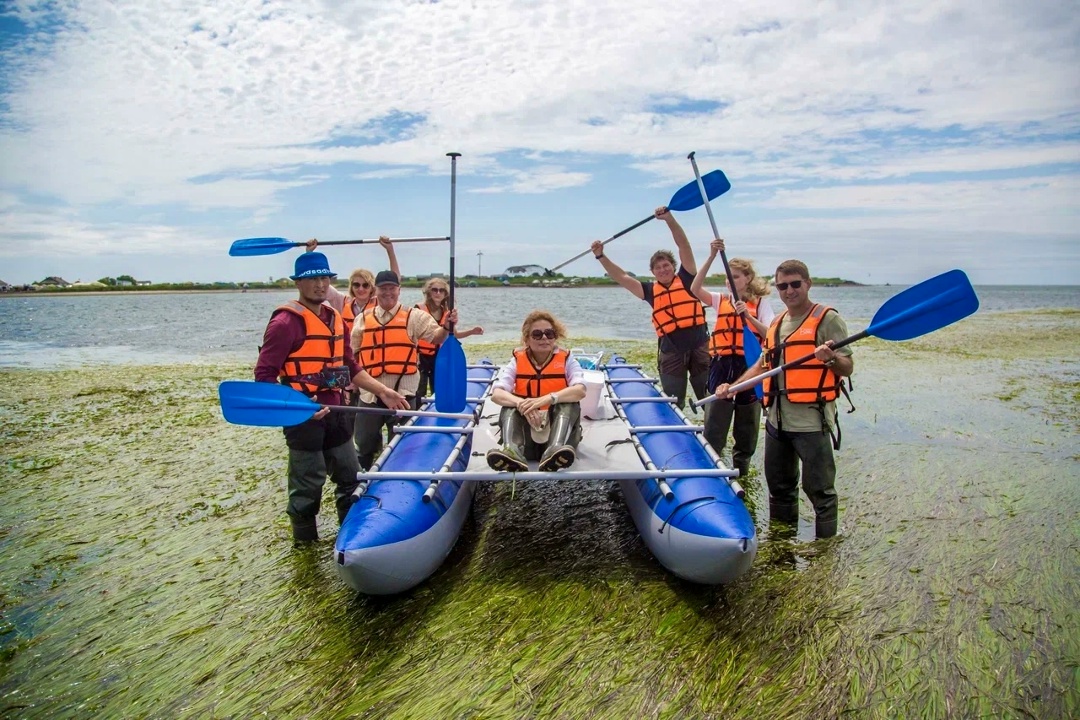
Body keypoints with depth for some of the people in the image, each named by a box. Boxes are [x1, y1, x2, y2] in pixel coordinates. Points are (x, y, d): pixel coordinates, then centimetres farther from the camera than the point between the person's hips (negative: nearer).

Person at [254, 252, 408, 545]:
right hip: (304, 417, -8)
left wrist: (382, 391, 8)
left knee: (350, 477, 18)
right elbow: (264, 377, -17)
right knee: (307, 487, 5)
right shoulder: (286, 322, -14)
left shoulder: (336, 319, 10)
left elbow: (349, 367, 17)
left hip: (336, 413, 8)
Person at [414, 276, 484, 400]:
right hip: (422, 357, -6)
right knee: (419, 394, -8)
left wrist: (472, 331, 3)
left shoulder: (446, 312, 6)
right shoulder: (419, 309, -11)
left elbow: (454, 334, 17)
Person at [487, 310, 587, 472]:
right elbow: (496, 394, -13)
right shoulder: (517, 361, 2)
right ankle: (512, 451, -50)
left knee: (569, 403, -25)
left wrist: (546, 399, -35)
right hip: (527, 434, 1)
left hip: (556, 429, -1)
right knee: (510, 406, -23)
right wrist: (522, 404, -34)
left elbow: (580, 390, -19)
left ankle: (556, 449, -52)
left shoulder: (566, 360, 1)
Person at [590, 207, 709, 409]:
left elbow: (683, 245, -5)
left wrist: (669, 218, -15)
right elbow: (622, 277, 8)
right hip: (671, 351, 3)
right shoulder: (651, 290, 10)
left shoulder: (686, 279, 3)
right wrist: (601, 256, 0)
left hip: (699, 345, -2)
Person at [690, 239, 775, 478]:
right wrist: (712, 257, -19)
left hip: (749, 366, -1)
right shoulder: (721, 300, 7)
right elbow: (695, 289, -12)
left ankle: (741, 466, 27)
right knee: (715, 420, 0)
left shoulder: (760, 303, 3)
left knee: (747, 421, 11)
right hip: (722, 366, 1)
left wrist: (749, 316, -23)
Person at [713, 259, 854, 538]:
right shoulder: (777, 323, 14)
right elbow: (763, 365, 20)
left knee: (819, 491, 1)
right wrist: (732, 387, 9)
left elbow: (847, 368, -11)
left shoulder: (827, 319, -7)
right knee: (779, 487, 18)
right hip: (777, 420, 7)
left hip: (812, 422, -7)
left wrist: (830, 359, -32)